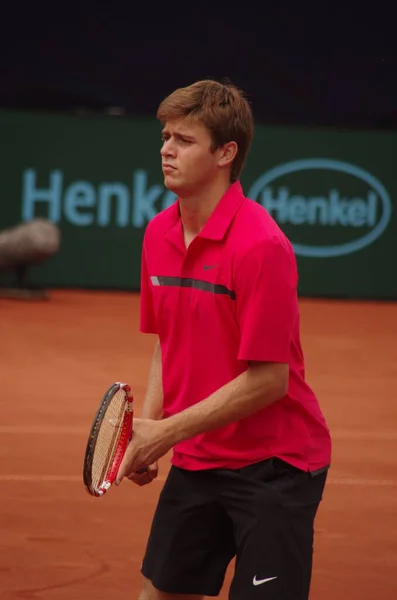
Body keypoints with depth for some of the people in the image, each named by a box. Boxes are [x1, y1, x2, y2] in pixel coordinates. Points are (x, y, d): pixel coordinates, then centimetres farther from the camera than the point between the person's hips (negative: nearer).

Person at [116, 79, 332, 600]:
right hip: (196, 461, 8)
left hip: (274, 464, -8)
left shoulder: (260, 244, -21)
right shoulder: (159, 234, 4)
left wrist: (168, 432, -17)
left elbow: (269, 380, -21)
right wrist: (147, 430, 3)